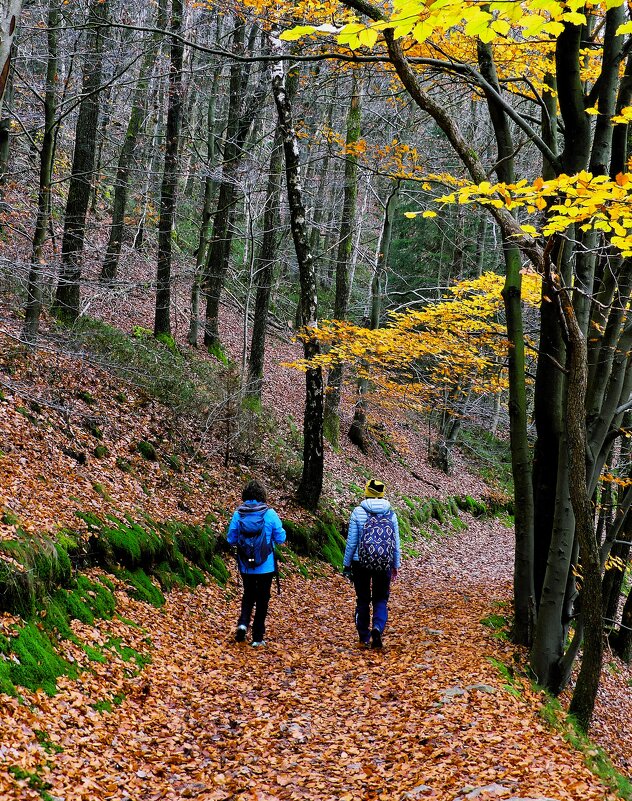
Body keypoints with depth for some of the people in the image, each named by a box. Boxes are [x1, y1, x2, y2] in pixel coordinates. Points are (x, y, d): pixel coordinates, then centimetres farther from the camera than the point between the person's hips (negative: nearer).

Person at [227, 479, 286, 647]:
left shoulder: (238, 514, -7)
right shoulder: (270, 514, -12)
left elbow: (231, 539, -1)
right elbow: (280, 538, -7)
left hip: (245, 565, 2)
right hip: (266, 566, -2)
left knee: (248, 595, 22)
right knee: (262, 599, 11)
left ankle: (243, 622, -2)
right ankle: (257, 637, 15)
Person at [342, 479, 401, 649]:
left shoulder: (358, 512, -7)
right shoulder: (391, 514, 0)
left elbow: (351, 541, -5)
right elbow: (396, 543, 4)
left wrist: (346, 564, 3)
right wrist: (396, 565, 15)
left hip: (361, 563, -1)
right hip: (384, 564, 1)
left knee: (363, 600, 13)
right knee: (381, 599, 13)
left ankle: (364, 638, 20)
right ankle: (378, 628, -12)